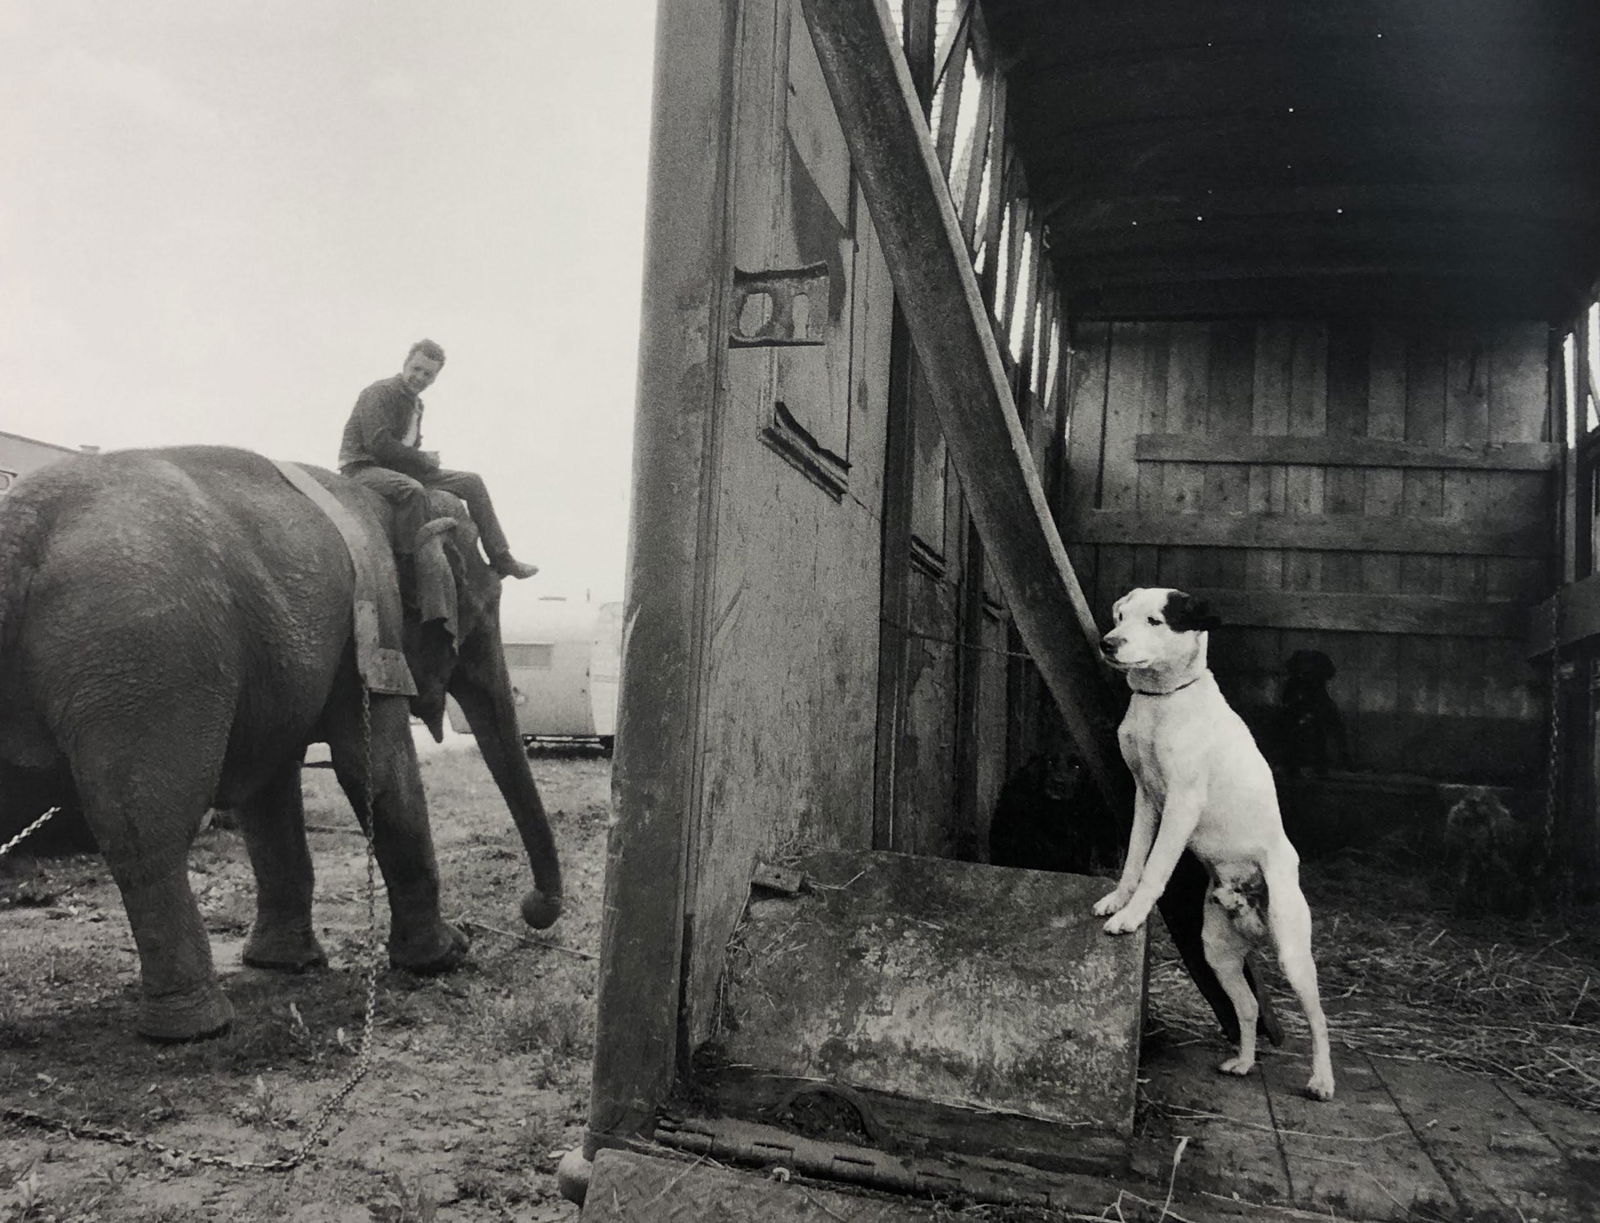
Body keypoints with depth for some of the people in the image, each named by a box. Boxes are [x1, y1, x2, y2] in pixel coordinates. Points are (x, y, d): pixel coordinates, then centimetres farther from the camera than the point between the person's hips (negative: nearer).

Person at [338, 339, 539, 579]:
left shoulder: (416, 403, 15)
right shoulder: (381, 392, -12)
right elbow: (378, 443, -22)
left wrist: (426, 459, -4)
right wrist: (423, 459, -14)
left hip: (399, 468, 9)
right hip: (363, 467, -9)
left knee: (472, 482, 2)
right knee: (413, 490, -41)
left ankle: (501, 560, 1)